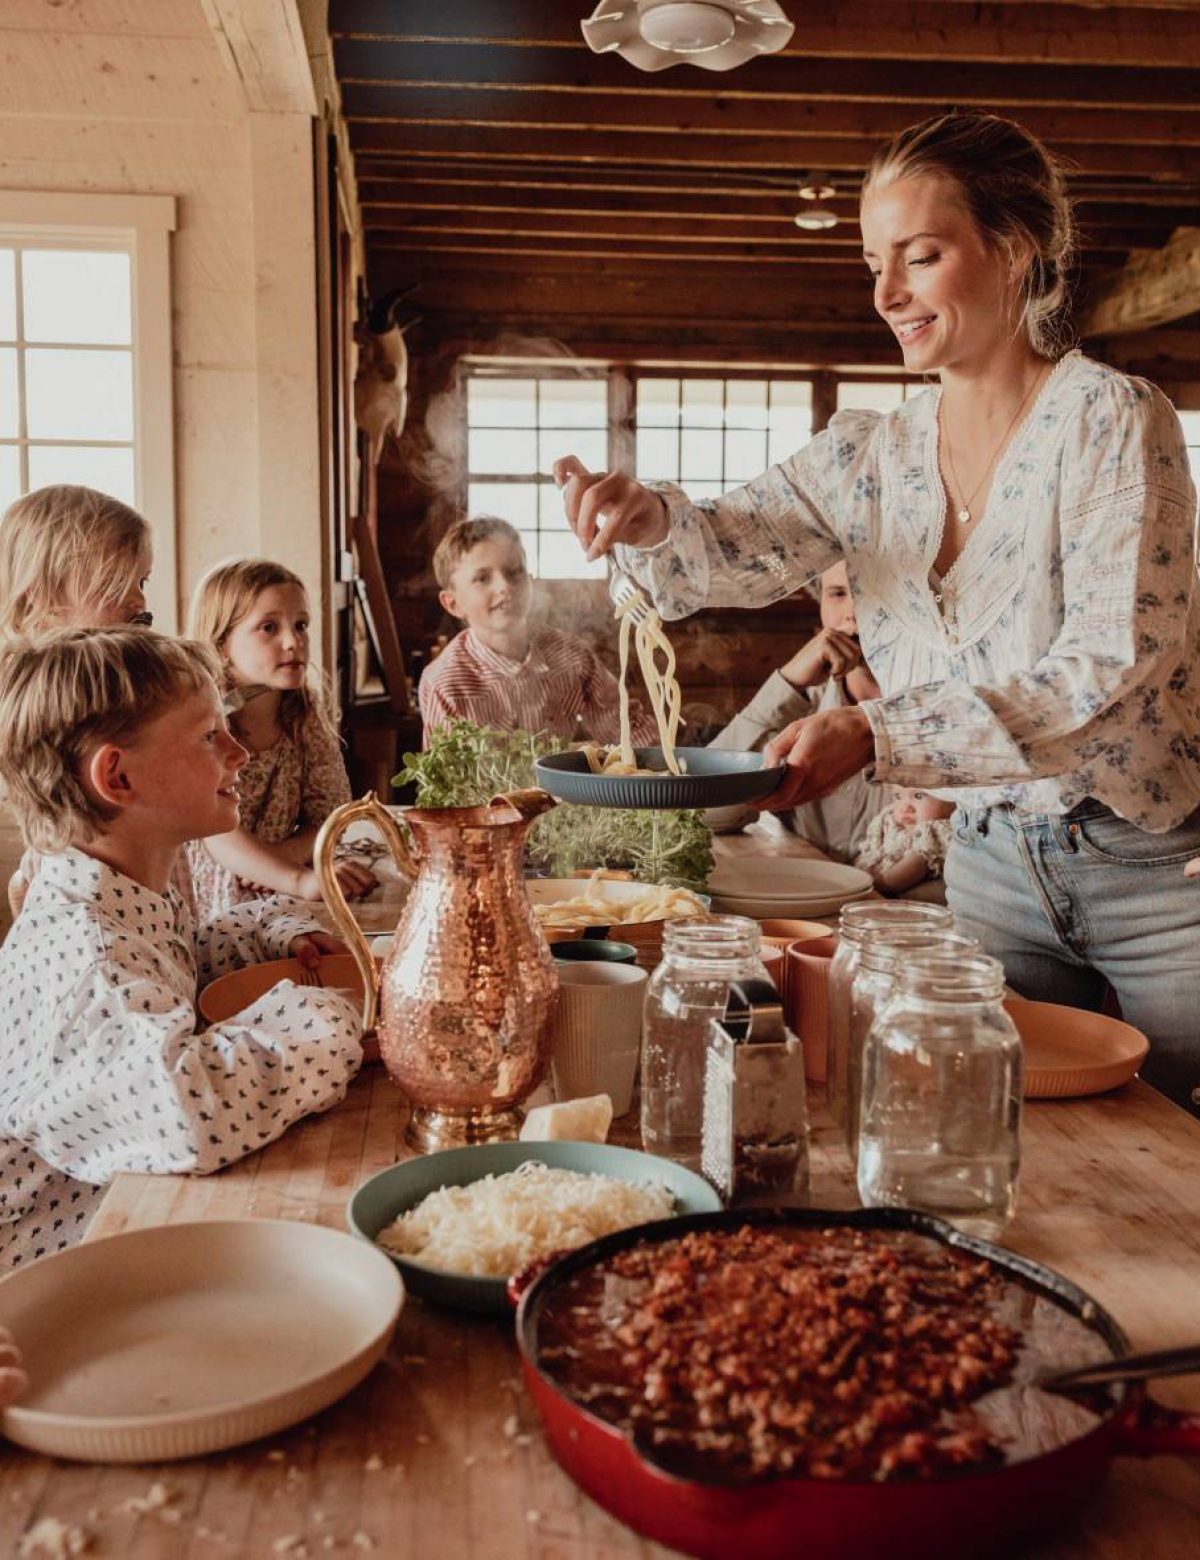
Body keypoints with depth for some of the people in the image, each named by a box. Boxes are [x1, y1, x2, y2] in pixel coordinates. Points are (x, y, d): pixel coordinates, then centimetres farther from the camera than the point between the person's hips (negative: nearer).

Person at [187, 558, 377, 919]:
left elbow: (326, 821, 5)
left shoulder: (307, 717, 4)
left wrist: (282, 855, -15)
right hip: (204, 913, -5)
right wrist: (300, 880, -35)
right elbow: (216, 835, -22)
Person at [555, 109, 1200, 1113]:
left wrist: (879, 733, -32)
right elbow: (733, 550, -5)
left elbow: (1109, 666, -22)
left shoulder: (1111, 419, -14)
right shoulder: (871, 455, 3)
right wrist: (647, 519, -29)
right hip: (993, 863, 5)